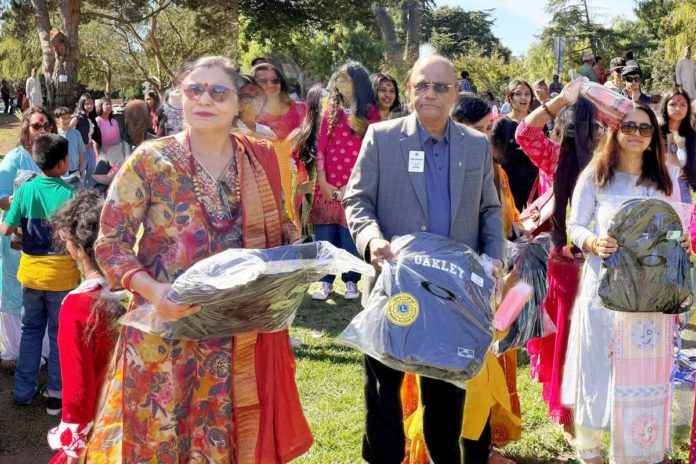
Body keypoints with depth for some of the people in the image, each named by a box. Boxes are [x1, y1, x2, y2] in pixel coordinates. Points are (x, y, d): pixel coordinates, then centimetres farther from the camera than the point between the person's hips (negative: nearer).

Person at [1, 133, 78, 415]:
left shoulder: (25, 190, -7)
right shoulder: (69, 194, -16)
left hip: (31, 271, 3)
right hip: (62, 274, -3)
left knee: (31, 329, 19)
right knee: (60, 334, 11)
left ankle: (24, 390, 25)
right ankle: (56, 395, 17)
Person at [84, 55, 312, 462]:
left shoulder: (262, 159, 3)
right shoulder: (151, 161, -7)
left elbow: (280, 229, 15)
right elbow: (110, 242, -6)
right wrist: (150, 290, -22)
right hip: (169, 334, -2)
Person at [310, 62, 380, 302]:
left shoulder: (370, 113, 2)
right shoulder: (331, 111, 8)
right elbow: (320, 148, 4)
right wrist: (322, 182, -5)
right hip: (328, 183, 2)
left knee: (350, 232, 2)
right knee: (325, 232, 1)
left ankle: (351, 281, 14)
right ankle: (325, 281, 10)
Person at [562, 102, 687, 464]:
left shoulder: (666, 176, 9)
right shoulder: (595, 174, 2)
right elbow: (574, 226, 1)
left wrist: (681, 242, -9)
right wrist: (593, 243, -19)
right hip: (604, 285, -2)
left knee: (646, 371, 5)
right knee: (597, 369, 4)